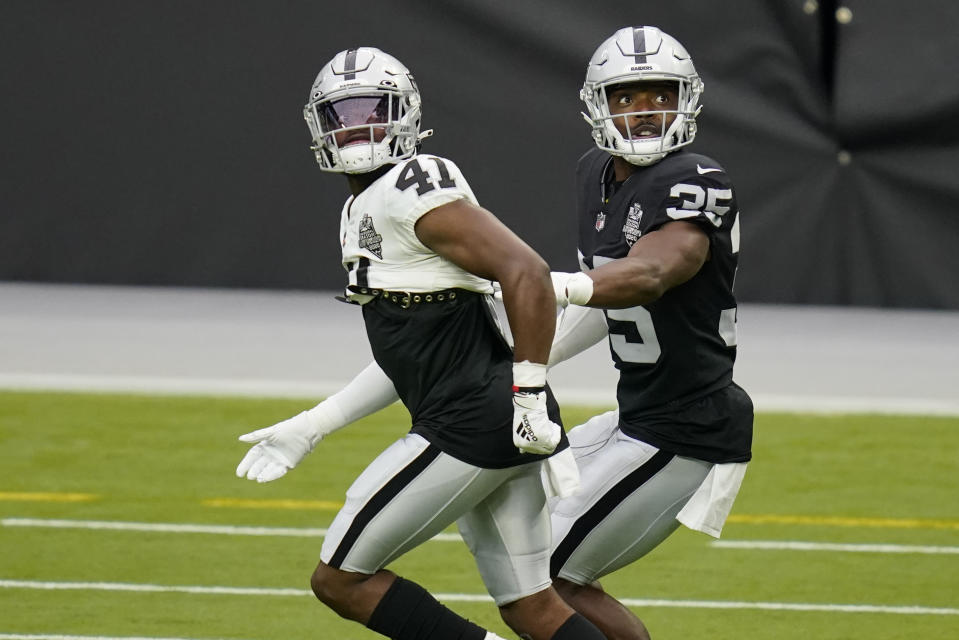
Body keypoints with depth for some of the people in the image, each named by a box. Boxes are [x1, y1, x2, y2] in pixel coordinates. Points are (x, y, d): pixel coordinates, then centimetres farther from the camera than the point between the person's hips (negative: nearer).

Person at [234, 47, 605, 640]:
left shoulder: (416, 189, -12)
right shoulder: (364, 211, 18)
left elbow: (527, 273, -21)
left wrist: (530, 395, -21)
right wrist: (310, 428, 24)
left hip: (469, 424, -10)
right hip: (501, 432, 10)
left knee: (340, 579, -1)